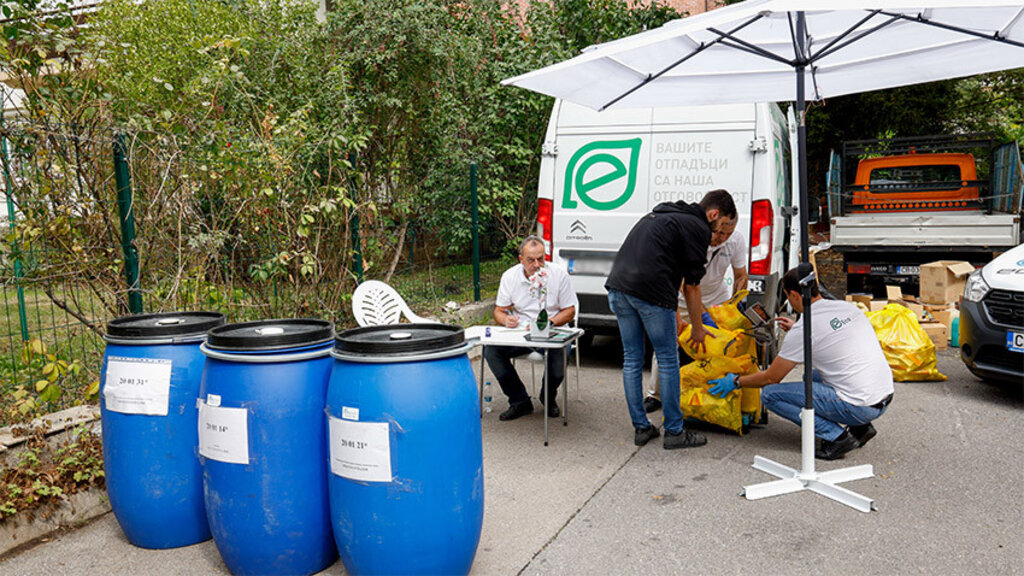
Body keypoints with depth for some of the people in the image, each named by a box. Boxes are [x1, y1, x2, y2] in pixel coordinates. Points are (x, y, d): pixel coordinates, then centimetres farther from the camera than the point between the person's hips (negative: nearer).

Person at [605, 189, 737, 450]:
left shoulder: (661, 214, 29)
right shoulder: (698, 228, 3)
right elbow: (692, 286, 4)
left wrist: (673, 315, 40)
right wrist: (698, 329, 17)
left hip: (617, 287, 8)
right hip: (649, 291, -8)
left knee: (631, 360, 14)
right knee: (668, 361, 5)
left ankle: (640, 428, 22)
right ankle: (674, 433, 14)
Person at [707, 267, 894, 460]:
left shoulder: (803, 329, -12)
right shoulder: (848, 307, 9)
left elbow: (771, 378, -2)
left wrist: (735, 382, 13)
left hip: (859, 406, -8)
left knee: (770, 394, -5)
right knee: (812, 376, 32)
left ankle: (836, 436, -8)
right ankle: (860, 427, 17)